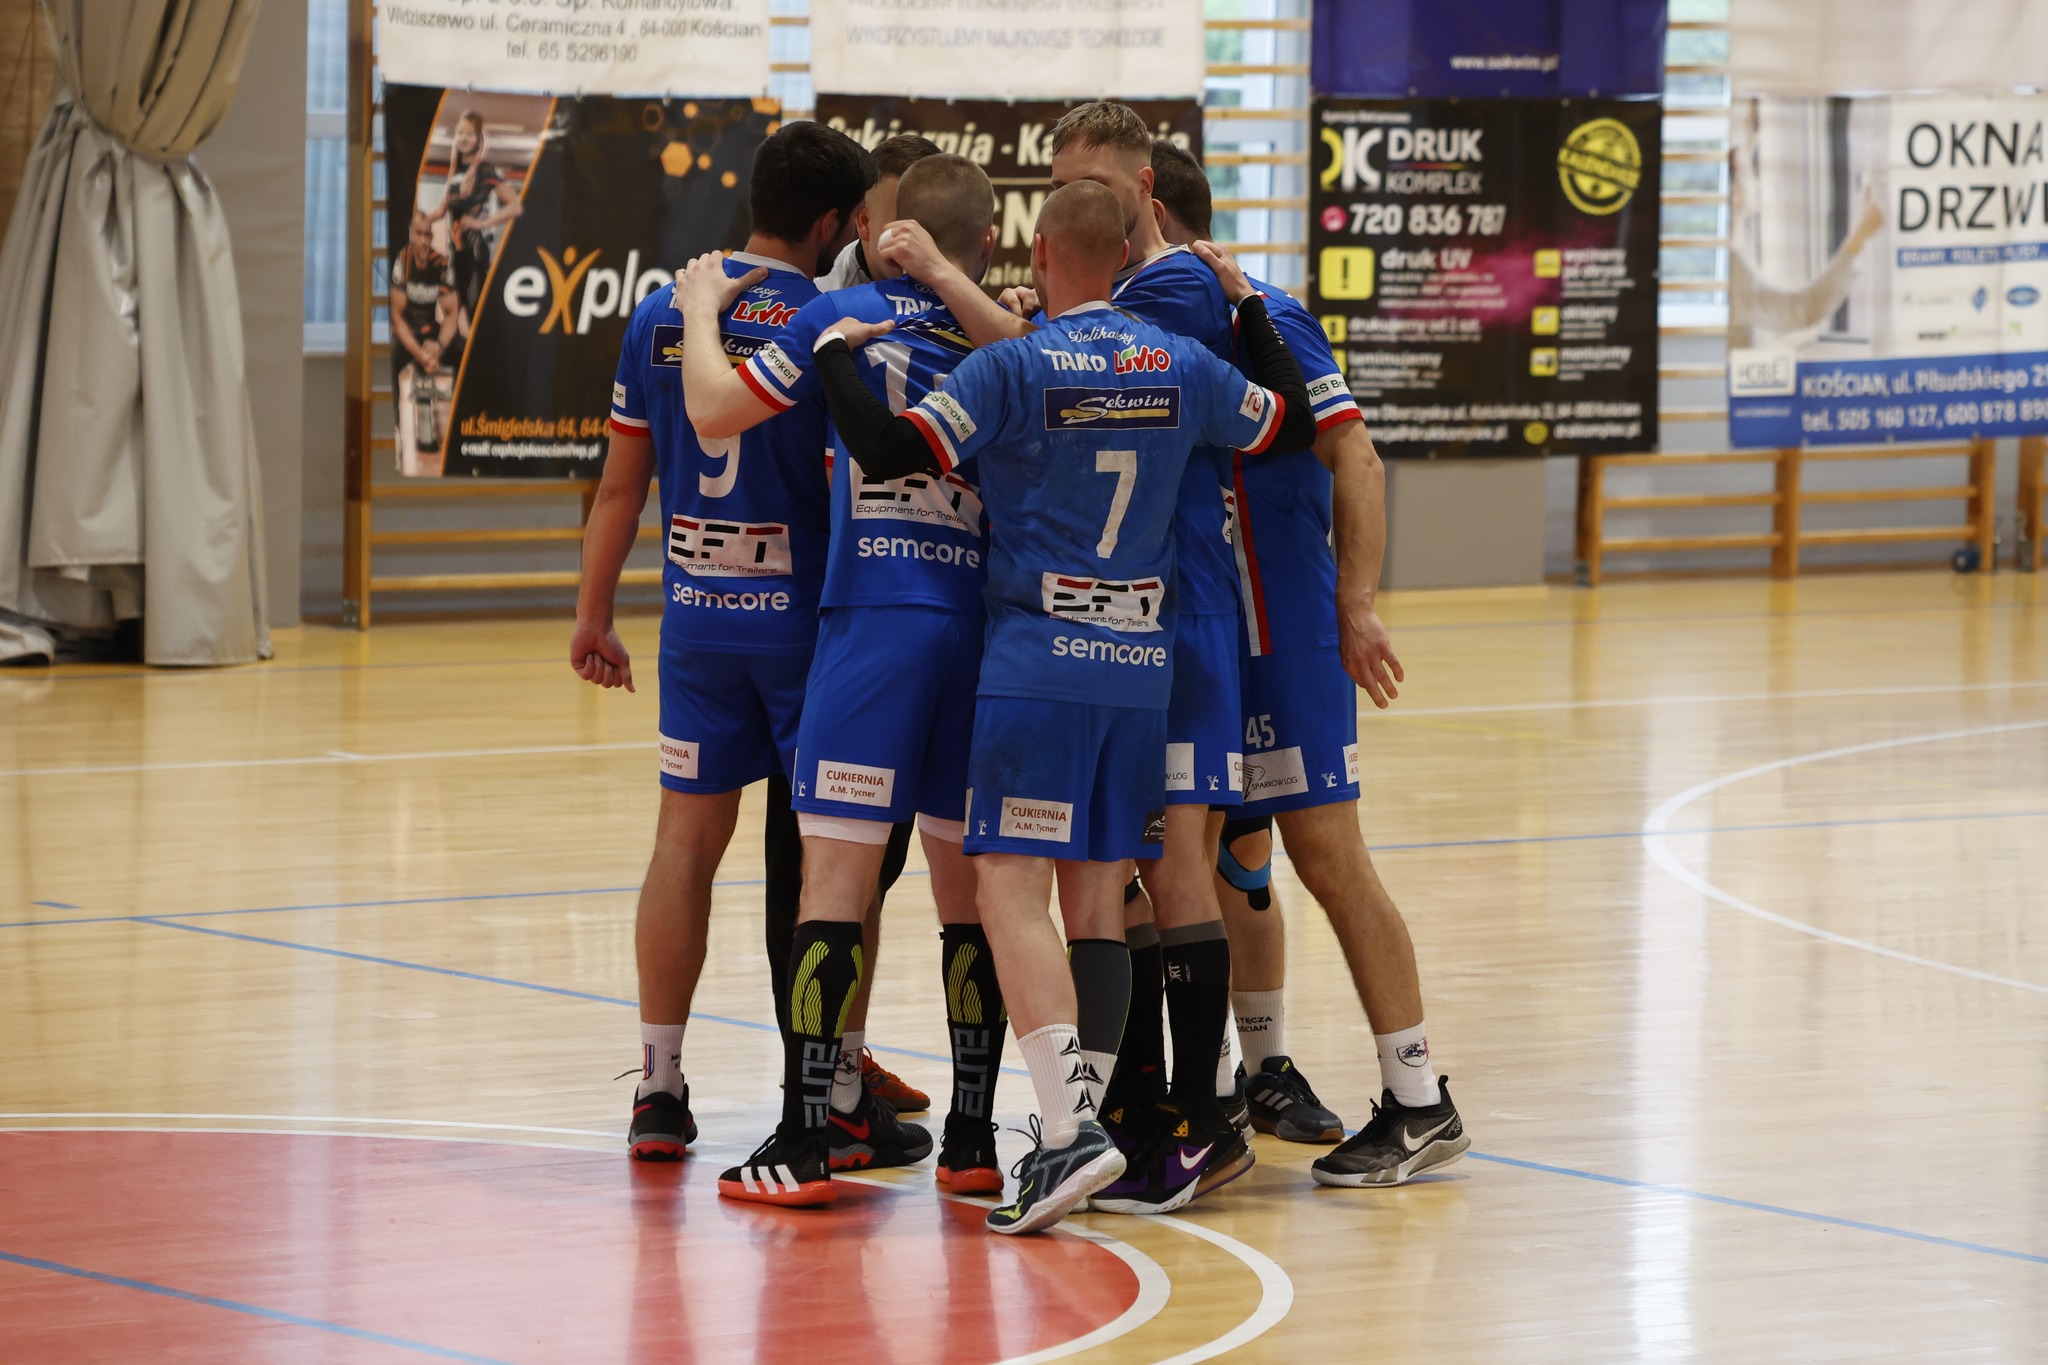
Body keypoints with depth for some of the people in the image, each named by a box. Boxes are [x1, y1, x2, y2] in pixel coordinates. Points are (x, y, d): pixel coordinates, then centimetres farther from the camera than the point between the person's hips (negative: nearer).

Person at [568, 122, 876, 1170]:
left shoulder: (660, 316, 3)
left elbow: (621, 484, 8)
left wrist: (593, 614, 16)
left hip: (696, 614, 4)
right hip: (805, 615, -4)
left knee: (688, 837, 10)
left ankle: (658, 1091, 9)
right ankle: (824, 1090, 8)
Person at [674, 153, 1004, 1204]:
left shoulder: (849, 318, -1)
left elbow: (714, 410, -3)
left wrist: (702, 310, 14)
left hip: (873, 624, -3)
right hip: (985, 629, 3)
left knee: (836, 875, -4)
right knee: (970, 890, 10)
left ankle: (807, 1138, -9)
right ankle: (972, 1137, 13)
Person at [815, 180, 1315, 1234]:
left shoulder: (1013, 368, -9)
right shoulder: (1181, 367, 6)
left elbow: (887, 450, -15)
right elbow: (1292, 420, 23)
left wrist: (836, 352, 0)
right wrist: (1245, 305, 35)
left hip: (1038, 662, -5)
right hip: (1142, 663, 5)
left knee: (1012, 889, -8)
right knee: (1097, 898, 12)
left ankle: (1069, 1125, -22)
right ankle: (1092, 1108, 14)